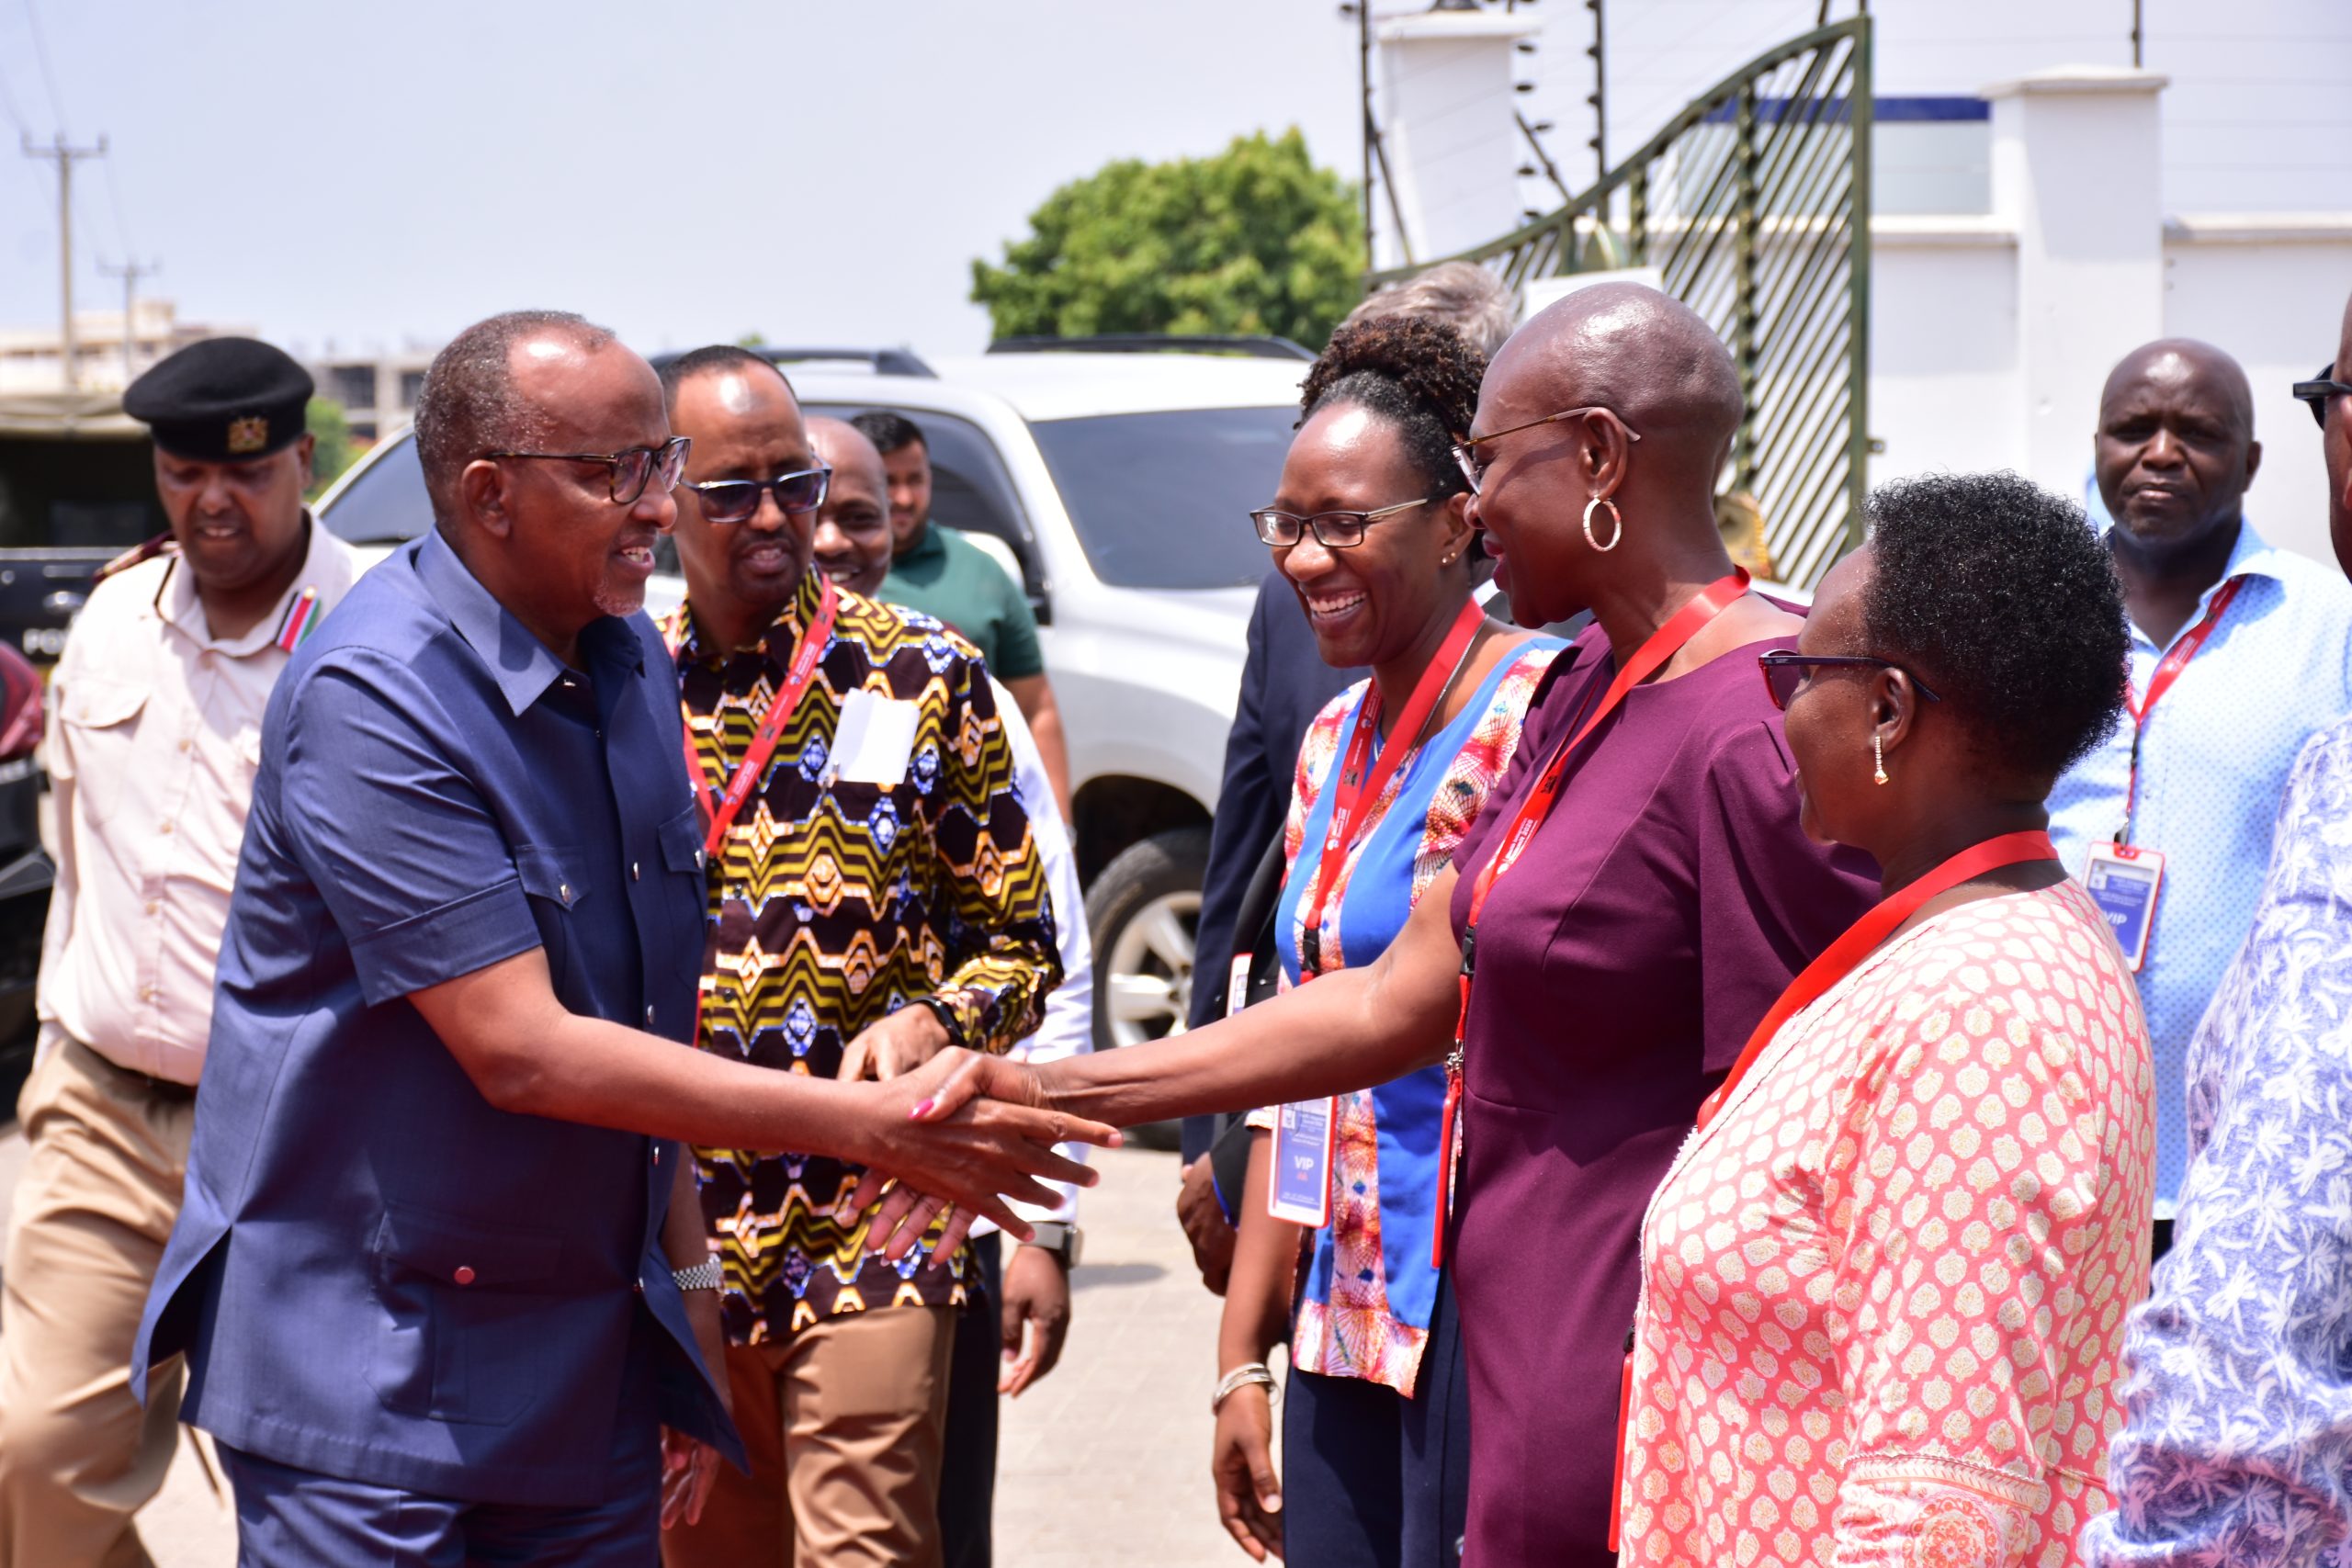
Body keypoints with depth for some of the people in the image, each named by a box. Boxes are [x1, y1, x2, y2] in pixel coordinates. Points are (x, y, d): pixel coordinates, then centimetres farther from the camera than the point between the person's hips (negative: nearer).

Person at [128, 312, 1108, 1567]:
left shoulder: (630, 663, 7)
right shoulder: (369, 698, -19)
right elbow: (522, 1050, -24)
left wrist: (686, 1276, 11)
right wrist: (869, 1125, -23)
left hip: (590, 1369, 7)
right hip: (366, 1368, -7)